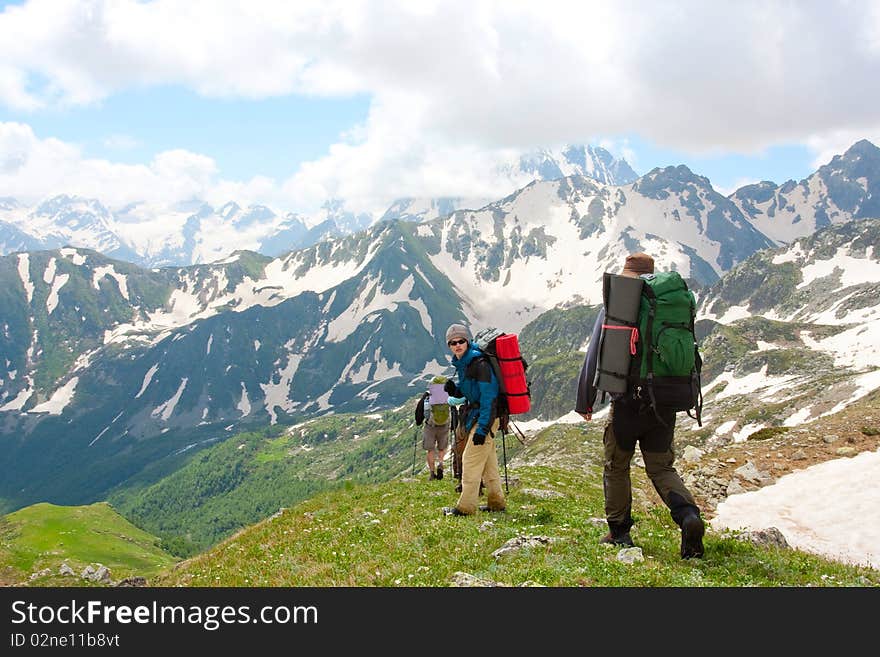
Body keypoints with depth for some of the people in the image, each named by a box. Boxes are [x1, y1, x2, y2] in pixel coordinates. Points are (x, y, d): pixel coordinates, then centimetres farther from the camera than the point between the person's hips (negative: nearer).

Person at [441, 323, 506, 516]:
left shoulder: (479, 364, -19)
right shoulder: (462, 363, 10)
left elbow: (489, 397, -23)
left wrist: (482, 428, -25)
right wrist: (453, 390, -3)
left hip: (485, 418, -10)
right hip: (476, 416, 10)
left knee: (471, 459, -7)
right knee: (488, 461, 14)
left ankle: (465, 507, -1)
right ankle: (496, 502, 23)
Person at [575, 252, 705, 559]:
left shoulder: (613, 310, -4)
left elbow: (594, 358, -3)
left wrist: (584, 401, 7)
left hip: (628, 404, -3)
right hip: (664, 404, 3)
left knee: (616, 468, 13)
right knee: (662, 468, 12)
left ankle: (619, 533, 18)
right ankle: (688, 515, -13)